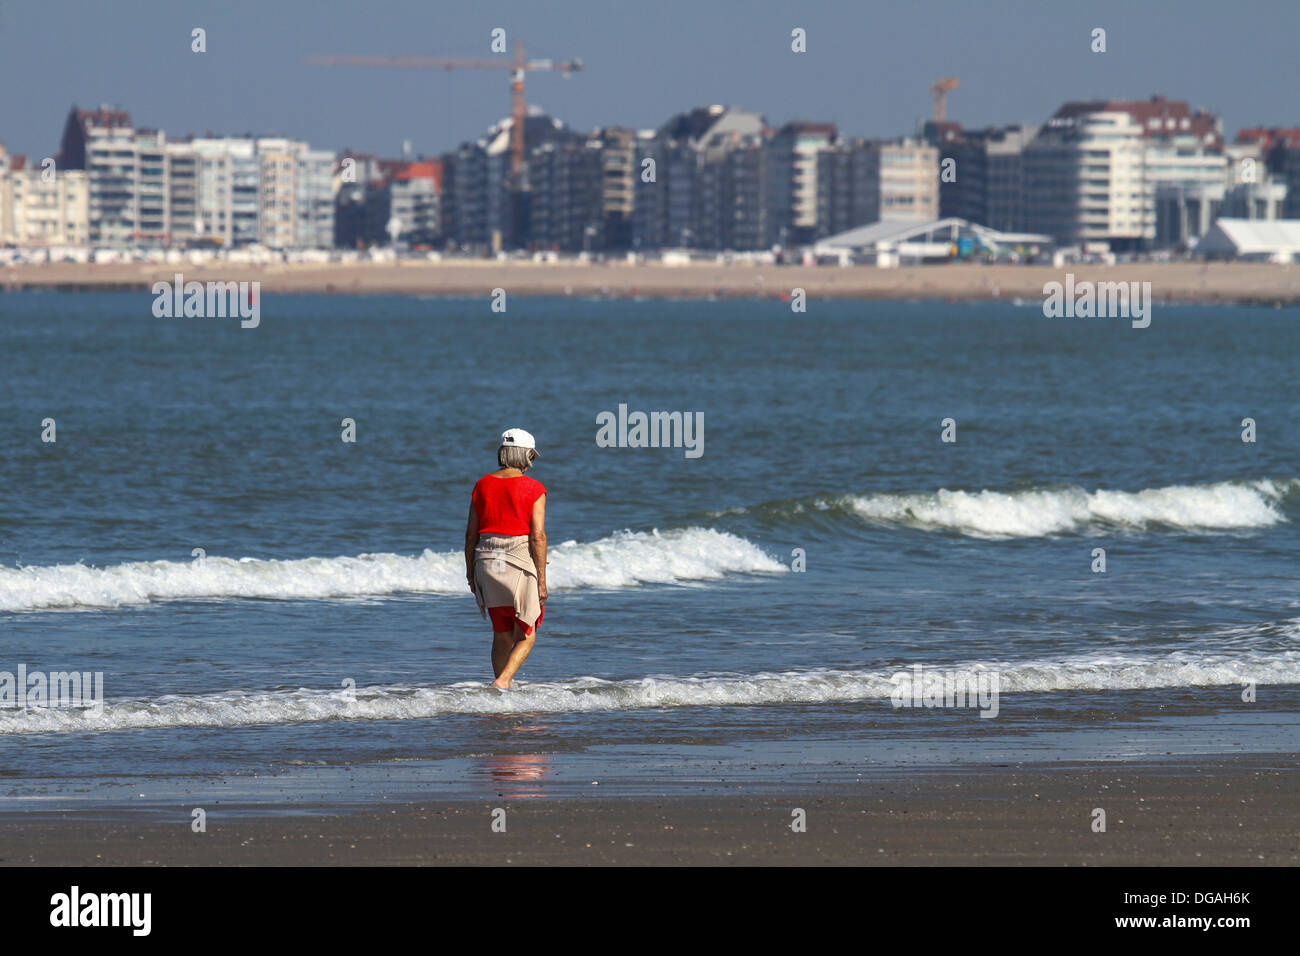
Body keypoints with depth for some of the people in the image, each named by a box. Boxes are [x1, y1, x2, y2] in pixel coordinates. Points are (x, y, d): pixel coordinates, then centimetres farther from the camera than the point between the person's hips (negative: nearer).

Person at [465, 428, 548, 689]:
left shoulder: (482, 486, 5)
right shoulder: (533, 489, -7)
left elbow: (471, 534, 7)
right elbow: (538, 536, -11)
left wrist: (470, 572, 16)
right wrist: (541, 580, -8)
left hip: (487, 561, 4)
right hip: (521, 560, -4)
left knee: (501, 635, 15)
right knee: (526, 636, 4)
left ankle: (502, 685, 16)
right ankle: (503, 682, -17)